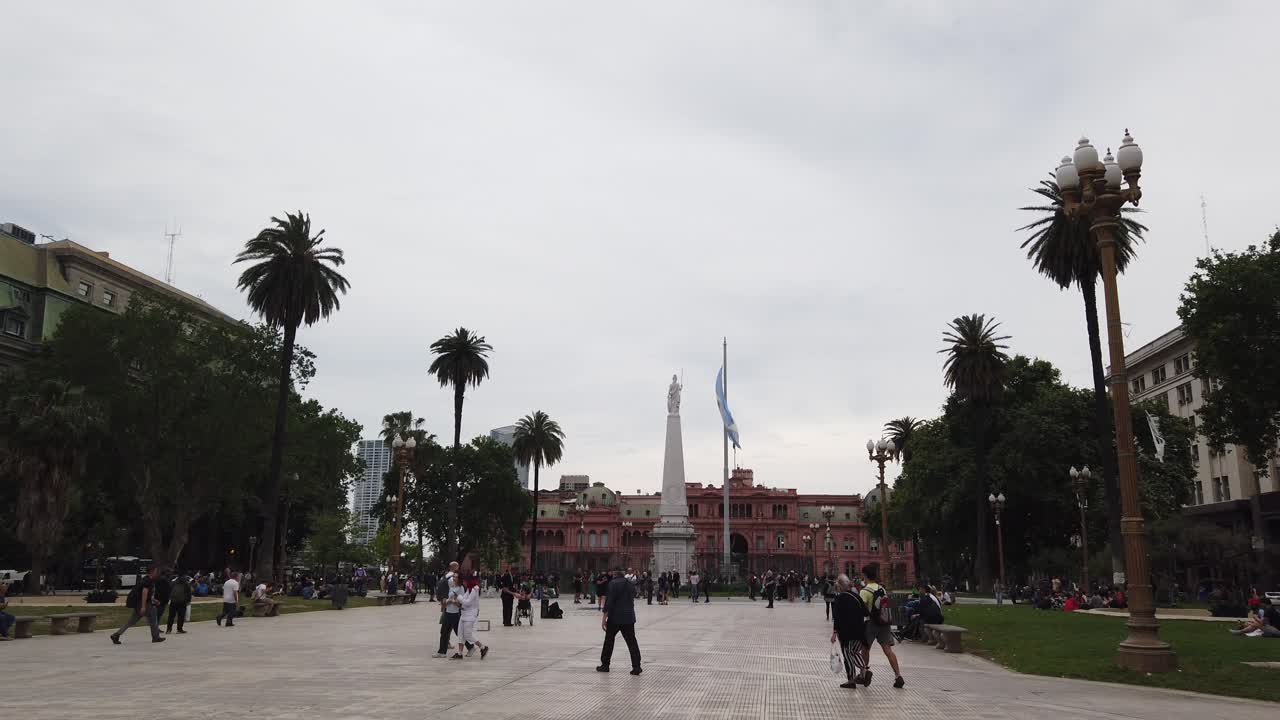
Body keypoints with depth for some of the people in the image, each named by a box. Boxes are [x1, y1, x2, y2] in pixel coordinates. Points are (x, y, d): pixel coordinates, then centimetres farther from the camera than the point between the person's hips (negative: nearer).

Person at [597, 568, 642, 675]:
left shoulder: (613, 583, -10)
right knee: (632, 642, 4)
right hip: (629, 618, 5)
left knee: (609, 640, 11)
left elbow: (609, 602, -15)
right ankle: (636, 667, -3)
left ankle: (605, 665, 18)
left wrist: (604, 618, -13)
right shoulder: (630, 584, 10)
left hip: (614, 618, -5)